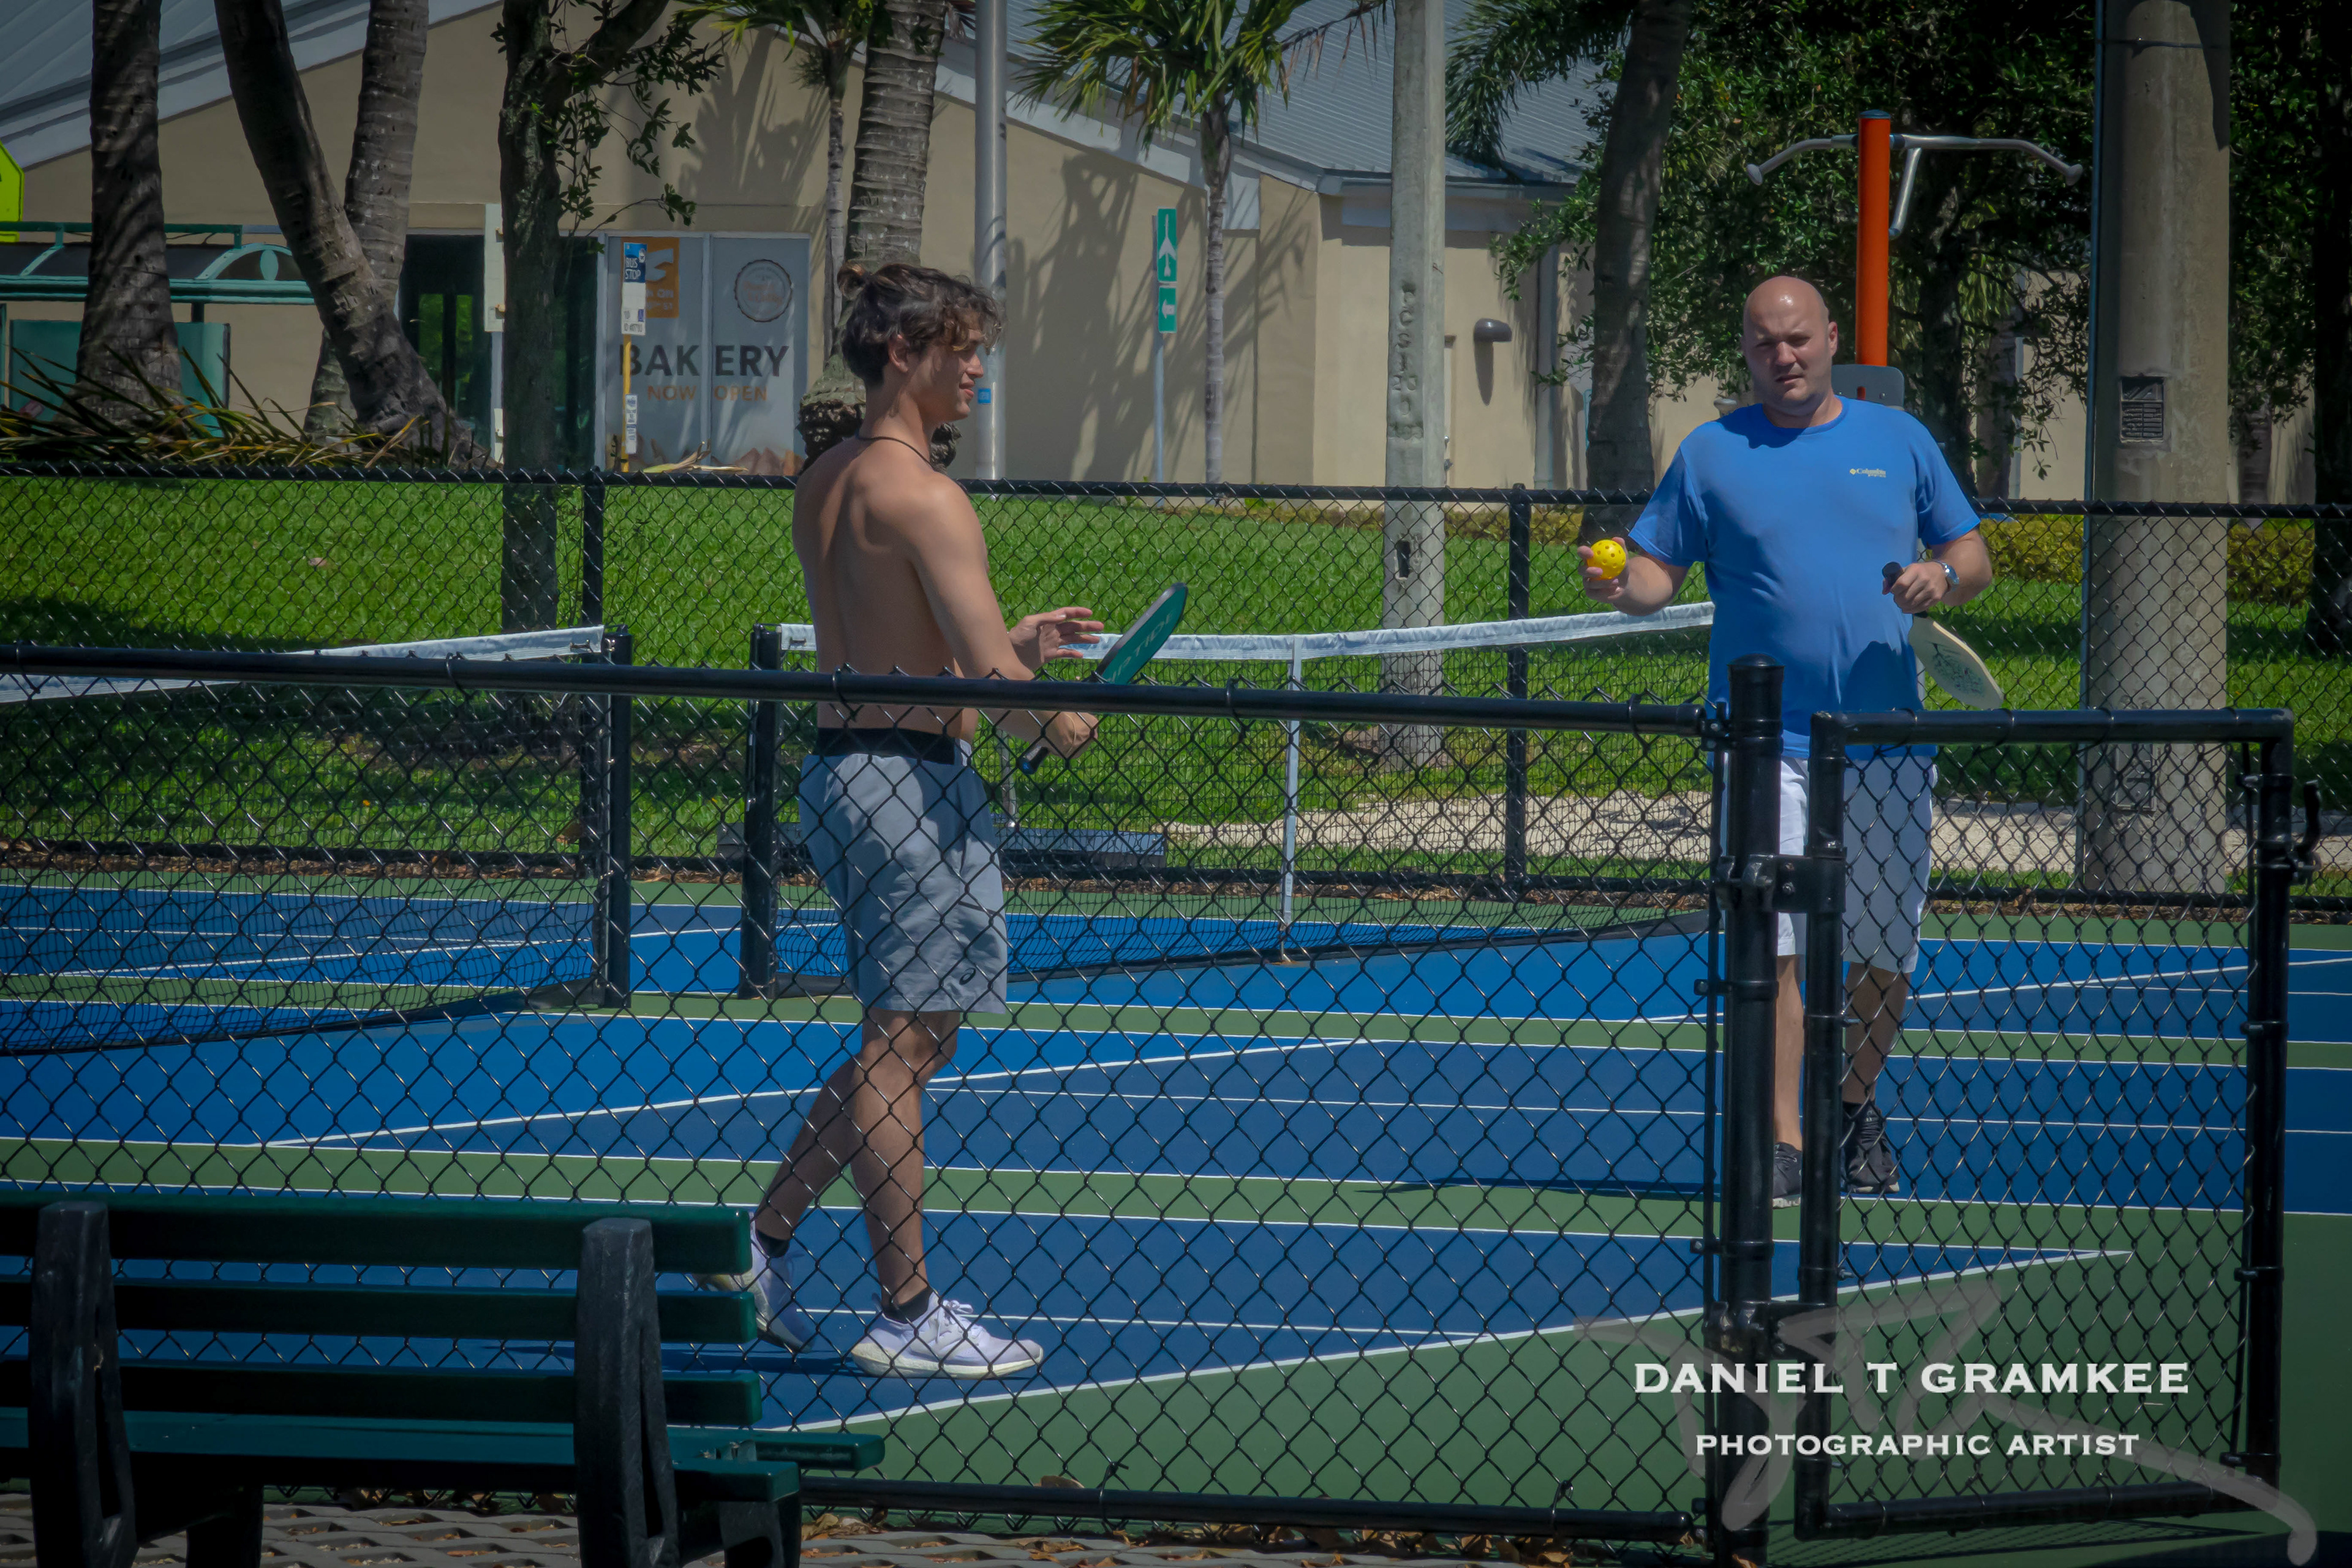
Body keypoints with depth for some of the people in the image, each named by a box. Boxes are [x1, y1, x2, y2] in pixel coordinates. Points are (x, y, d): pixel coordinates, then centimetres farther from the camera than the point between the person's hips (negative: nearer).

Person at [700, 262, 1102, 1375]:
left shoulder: (822, 487, 13)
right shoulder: (921, 496, -16)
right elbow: (990, 683, -20)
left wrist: (1017, 646, 17)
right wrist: (1061, 728, -1)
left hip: (839, 768, 9)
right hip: (914, 779, -9)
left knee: (901, 1046, 19)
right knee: (901, 1051, -3)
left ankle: (766, 1240, 20)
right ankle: (907, 1315, 1)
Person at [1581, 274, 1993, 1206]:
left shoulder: (1898, 442, 12)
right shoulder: (1712, 456, 8)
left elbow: (1973, 558, 14)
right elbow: (1658, 570, 6)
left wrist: (1943, 578, -8)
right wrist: (1622, 586, -17)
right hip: (1766, 740, -2)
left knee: (1885, 950, 7)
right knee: (1770, 945, -12)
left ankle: (1857, 1106, 29)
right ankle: (1782, 1141, -10)